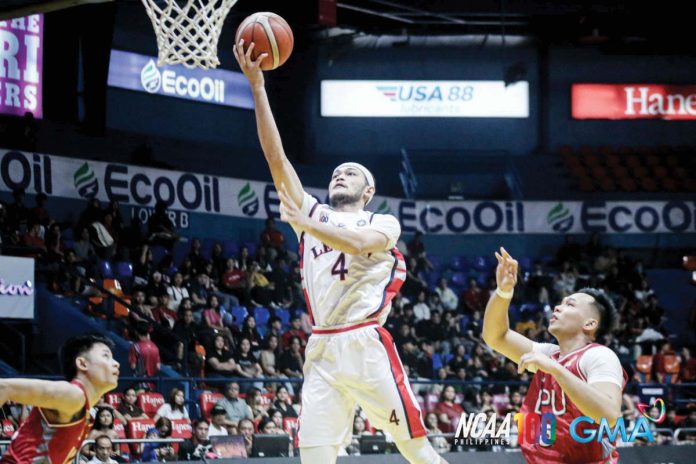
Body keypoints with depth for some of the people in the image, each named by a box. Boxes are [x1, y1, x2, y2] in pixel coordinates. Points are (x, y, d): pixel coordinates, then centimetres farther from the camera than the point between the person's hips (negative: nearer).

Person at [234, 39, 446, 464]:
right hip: (322, 350, 4)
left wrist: (305, 224, -12)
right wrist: (257, 85, 5)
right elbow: (276, 156, 12)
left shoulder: (384, 224, 10)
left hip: (366, 346, -4)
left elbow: (358, 244, -15)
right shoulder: (314, 213, 20)